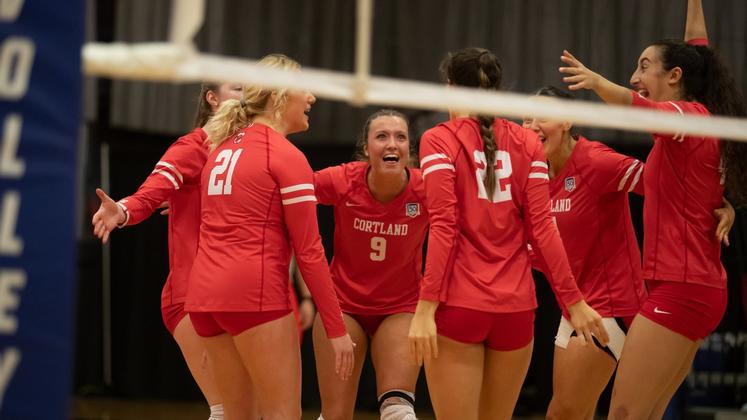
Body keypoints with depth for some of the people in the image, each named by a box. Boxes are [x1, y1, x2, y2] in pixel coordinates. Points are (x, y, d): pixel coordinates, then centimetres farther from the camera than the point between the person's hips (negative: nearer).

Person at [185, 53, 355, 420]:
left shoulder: (223, 147, 17)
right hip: (255, 294, -8)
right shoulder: (287, 156, -6)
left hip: (204, 293, 8)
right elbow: (309, 252, -8)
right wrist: (336, 329, -6)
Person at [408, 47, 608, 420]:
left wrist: (426, 308, -14)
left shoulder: (439, 141, -2)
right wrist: (574, 301, 5)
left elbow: (443, 227, -11)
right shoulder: (527, 143, 8)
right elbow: (542, 228, 2)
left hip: (457, 305, -4)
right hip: (515, 306, 4)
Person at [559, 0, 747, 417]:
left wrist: (599, 82, -50)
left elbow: (640, 107, -33)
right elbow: (695, 53, 31)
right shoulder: (704, 121, 14)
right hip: (704, 289, 9)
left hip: (679, 289, -9)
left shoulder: (689, 117, -9)